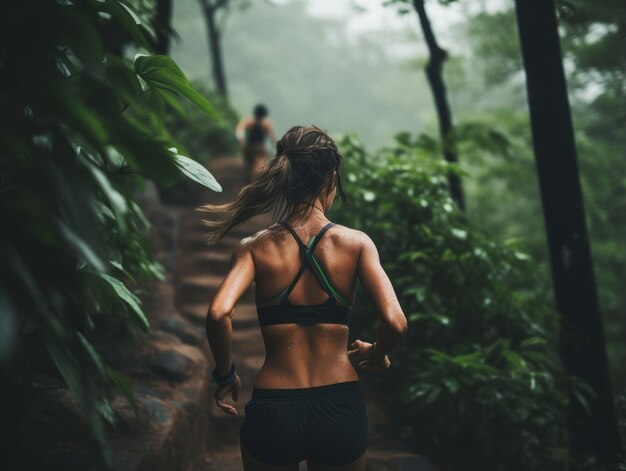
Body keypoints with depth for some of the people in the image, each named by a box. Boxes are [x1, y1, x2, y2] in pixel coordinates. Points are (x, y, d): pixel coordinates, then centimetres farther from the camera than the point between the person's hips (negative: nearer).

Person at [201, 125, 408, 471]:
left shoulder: (255, 247, -6)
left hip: (272, 411, 0)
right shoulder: (356, 243, -6)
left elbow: (218, 314, -21)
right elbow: (395, 324, -16)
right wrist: (376, 354, 6)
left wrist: (225, 375, -3)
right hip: (340, 407, 0)